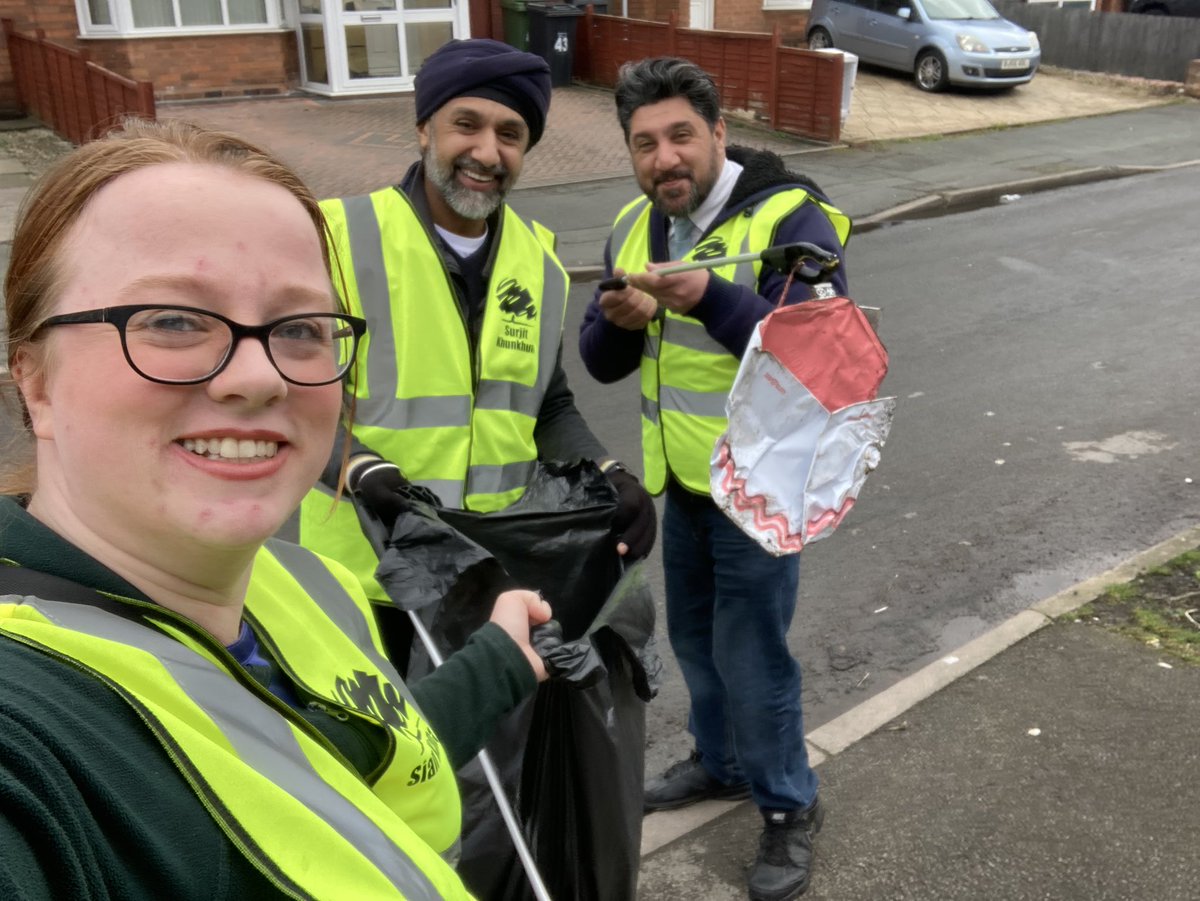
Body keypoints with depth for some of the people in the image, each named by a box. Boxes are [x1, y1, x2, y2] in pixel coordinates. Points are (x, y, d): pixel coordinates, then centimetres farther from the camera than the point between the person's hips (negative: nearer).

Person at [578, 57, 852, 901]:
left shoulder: (788, 220, -18)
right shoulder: (634, 228, 2)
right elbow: (605, 363, 3)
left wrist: (711, 297, -39)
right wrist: (621, 321, -20)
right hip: (680, 478, 7)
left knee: (750, 651, 1)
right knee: (695, 634, 21)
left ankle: (790, 805, 25)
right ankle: (722, 761, 45)